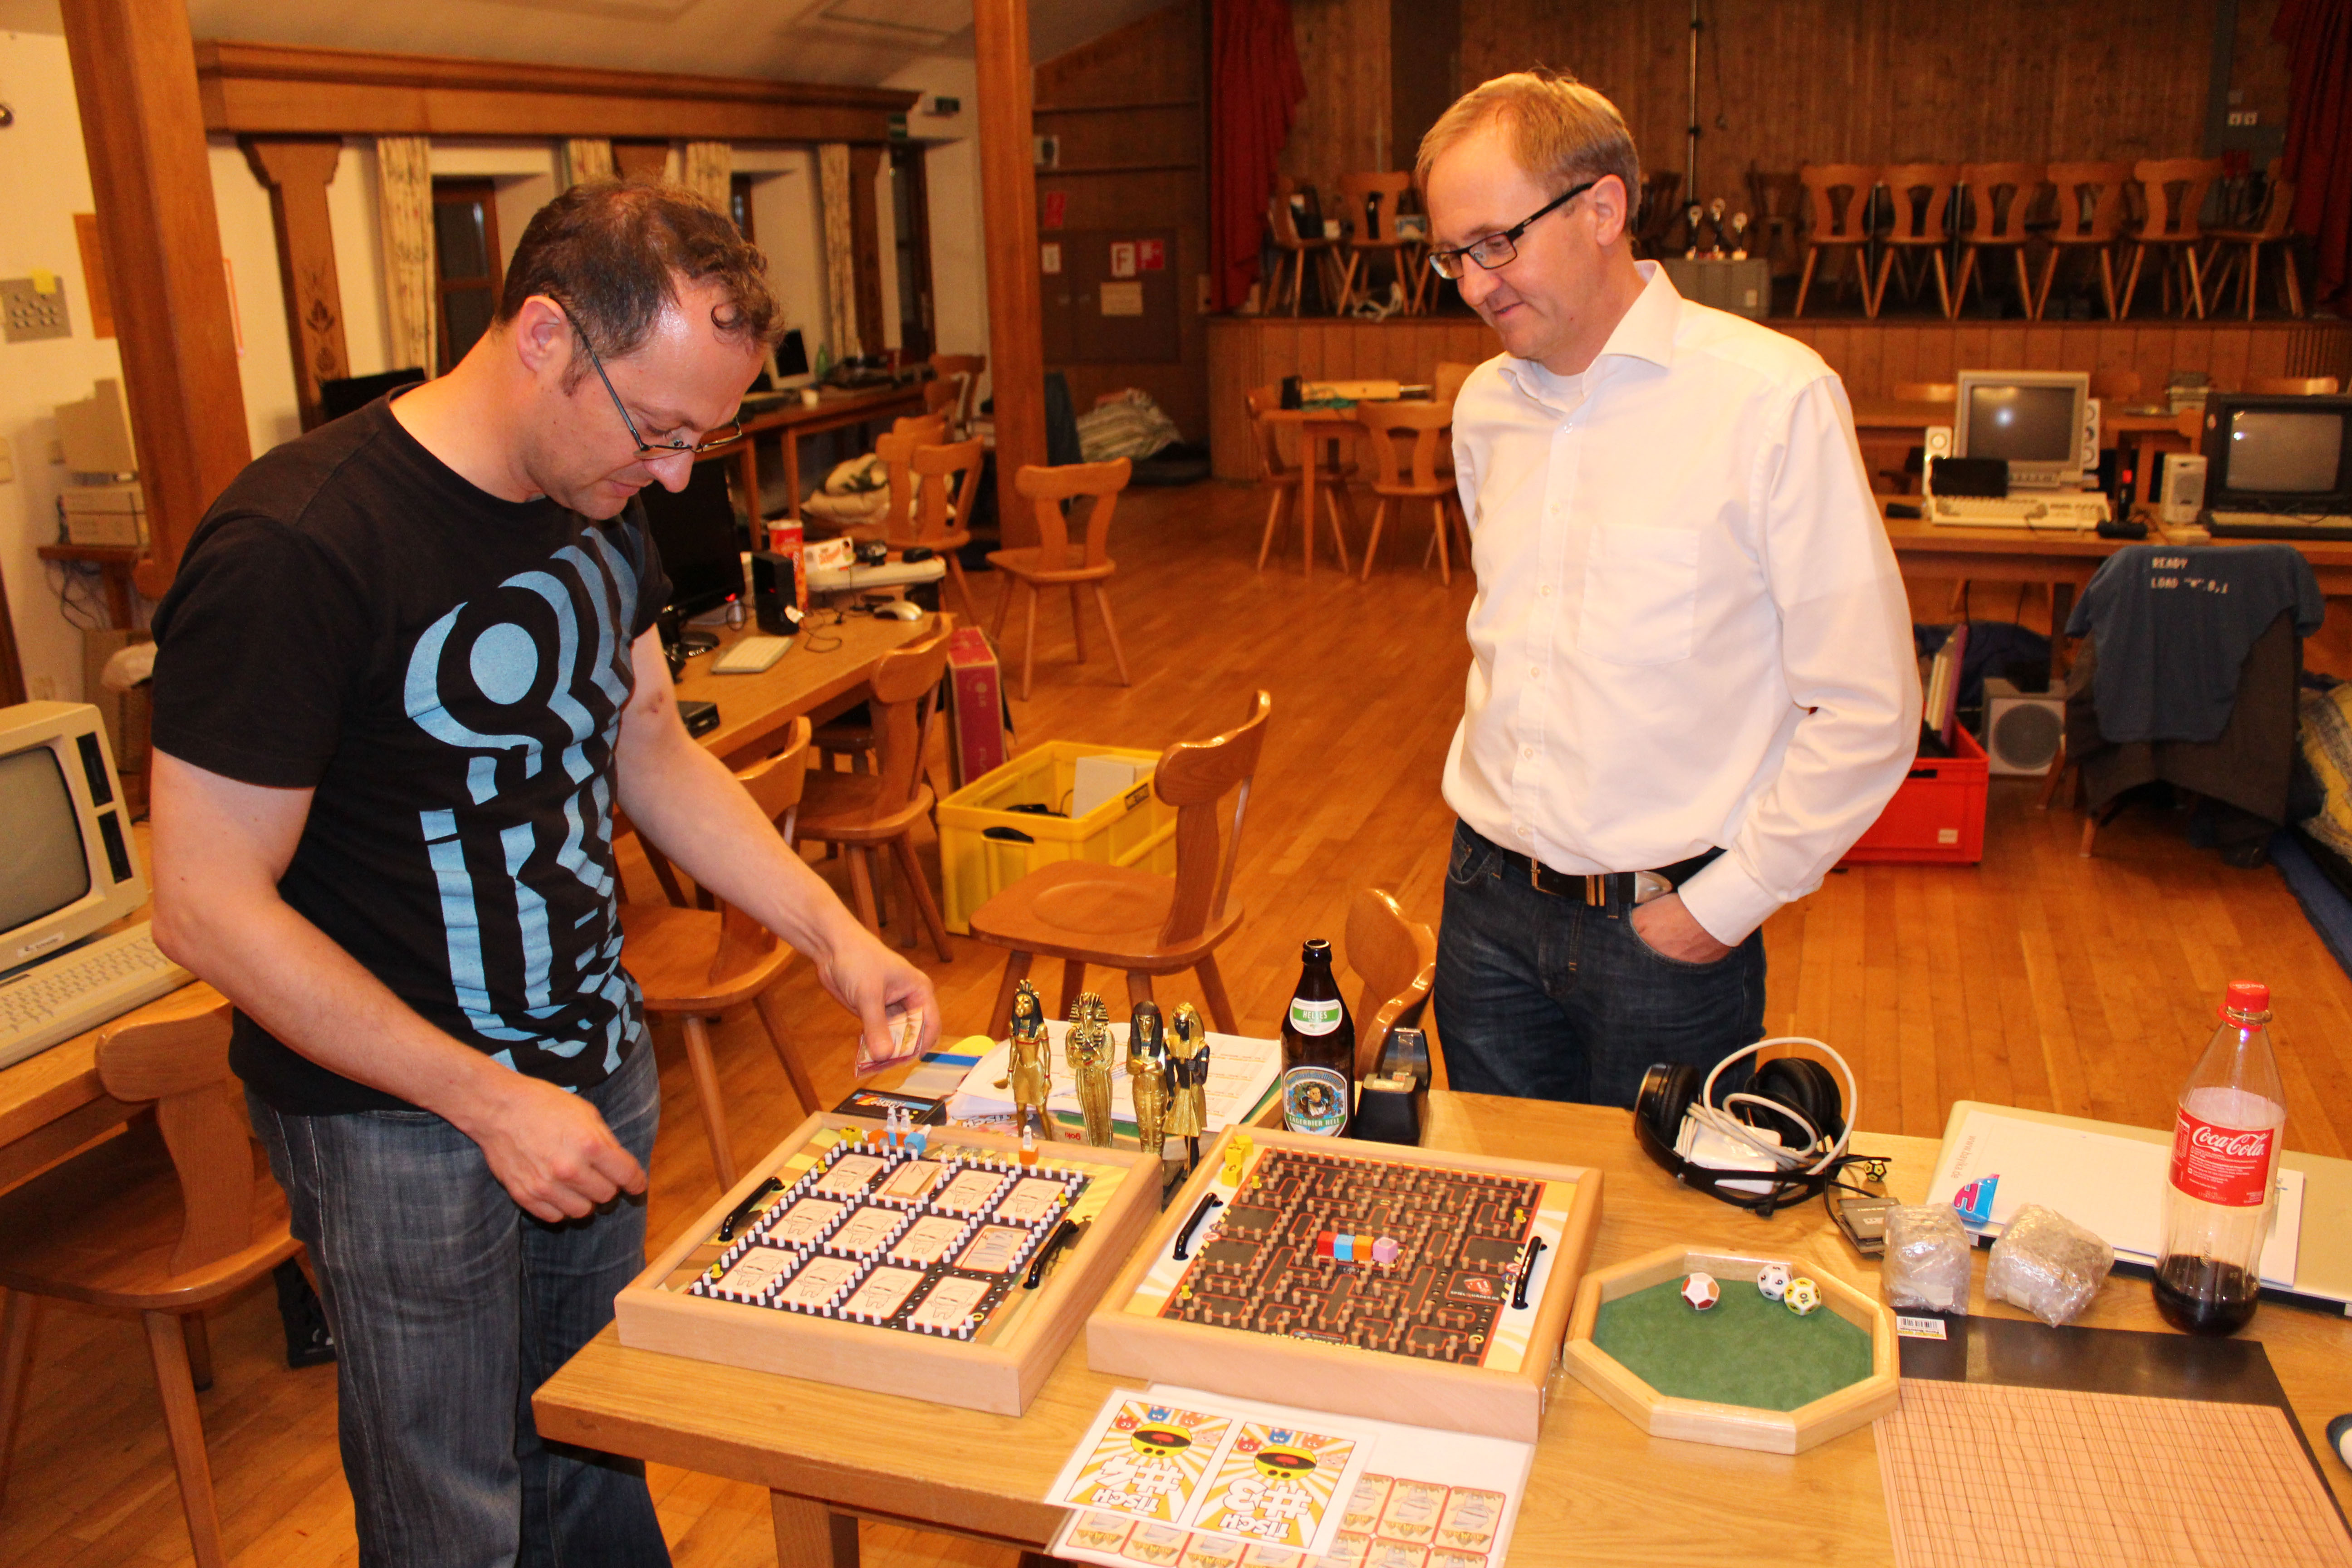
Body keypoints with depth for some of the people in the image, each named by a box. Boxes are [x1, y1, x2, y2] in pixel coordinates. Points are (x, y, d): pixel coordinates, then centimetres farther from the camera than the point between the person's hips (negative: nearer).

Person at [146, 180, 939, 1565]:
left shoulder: (600, 502, -1)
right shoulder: (292, 550, -25)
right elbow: (208, 907, -22)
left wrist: (834, 933, -1)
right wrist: (490, 1100, -22)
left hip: (594, 1060, 6)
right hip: (397, 1114, -6)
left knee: (599, 1451, 21)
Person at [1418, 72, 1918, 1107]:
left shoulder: (1773, 400, -14)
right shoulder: (1486, 407, 5)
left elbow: (1866, 718, -14)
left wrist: (1723, 906, -12)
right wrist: (1494, 826, 12)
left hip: (1662, 927, -5)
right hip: (1488, 903, 5)